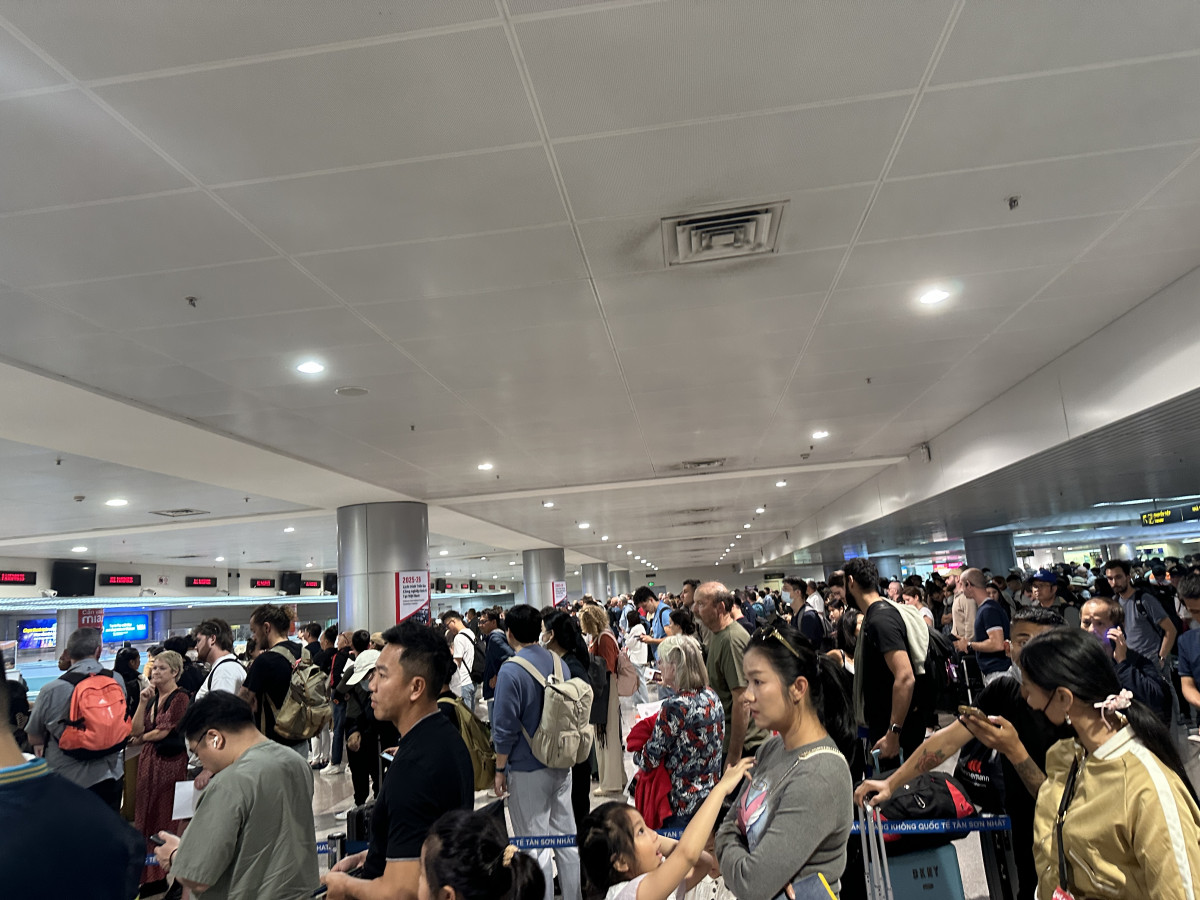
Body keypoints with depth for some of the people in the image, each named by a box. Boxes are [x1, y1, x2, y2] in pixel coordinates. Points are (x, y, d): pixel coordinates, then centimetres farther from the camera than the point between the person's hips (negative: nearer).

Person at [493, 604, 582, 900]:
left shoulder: (511, 670, -19)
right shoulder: (557, 661, 0)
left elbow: (505, 728, -17)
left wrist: (500, 770, -5)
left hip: (528, 770, -6)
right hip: (562, 763, 7)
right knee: (566, 836, 16)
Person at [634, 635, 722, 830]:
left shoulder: (675, 707, -24)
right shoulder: (712, 697, -1)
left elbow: (649, 760, -18)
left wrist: (636, 754, 5)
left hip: (684, 805, -7)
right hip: (713, 795, 7)